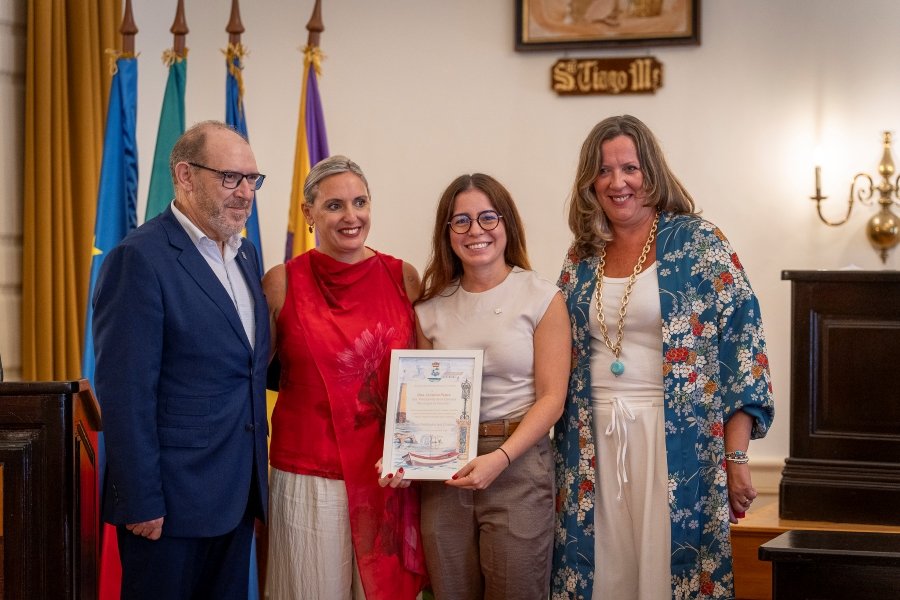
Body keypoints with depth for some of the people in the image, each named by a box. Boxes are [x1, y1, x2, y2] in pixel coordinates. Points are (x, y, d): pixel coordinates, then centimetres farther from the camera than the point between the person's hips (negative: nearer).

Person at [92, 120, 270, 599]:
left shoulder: (245, 254, 12)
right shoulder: (140, 258, -14)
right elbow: (126, 393, -17)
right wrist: (141, 502, -19)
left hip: (237, 496, 8)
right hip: (172, 500, -7)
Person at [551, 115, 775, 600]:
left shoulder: (698, 243, -3)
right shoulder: (581, 258, 11)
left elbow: (740, 342, -7)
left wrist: (736, 457, -12)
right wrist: (564, 455, 11)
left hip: (679, 444, -4)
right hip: (593, 446, 4)